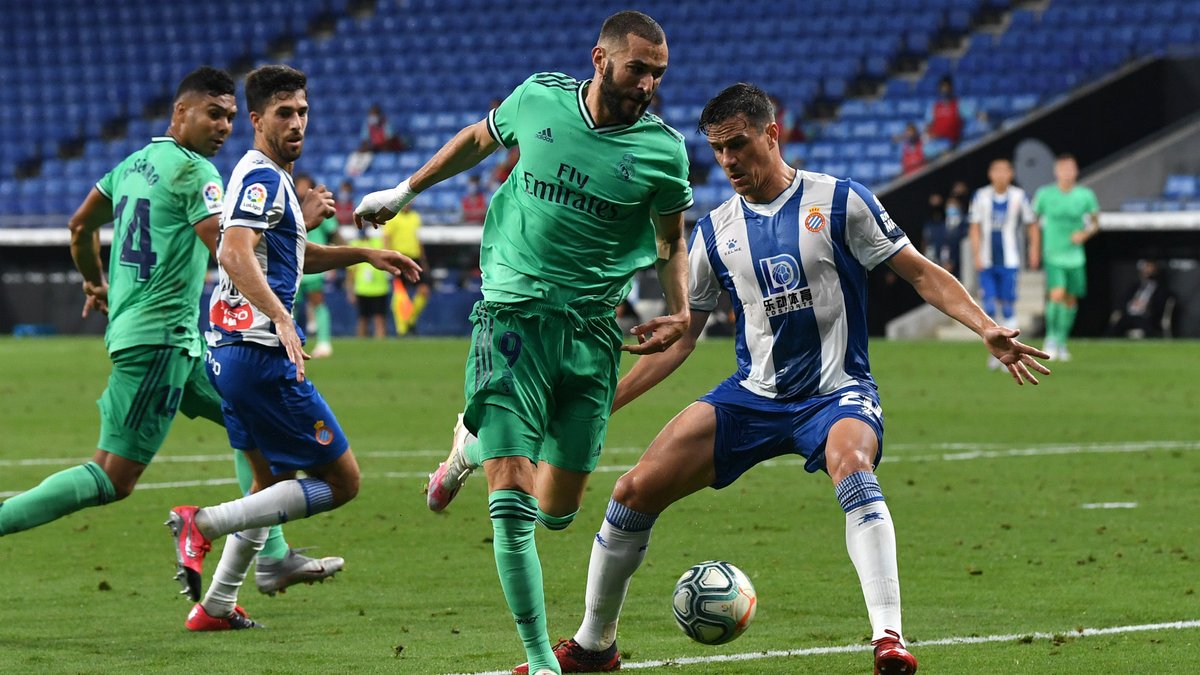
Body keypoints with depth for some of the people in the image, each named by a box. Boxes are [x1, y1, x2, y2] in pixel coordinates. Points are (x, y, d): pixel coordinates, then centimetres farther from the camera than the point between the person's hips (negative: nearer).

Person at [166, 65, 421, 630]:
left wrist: (364, 254, 30)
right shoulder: (262, 177, -13)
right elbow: (235, 254, -30)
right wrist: (281, 318, -42)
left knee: (274, 480, 24)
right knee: (340, 482, -5)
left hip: (229, 350, 10)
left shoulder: (271, 178, 18)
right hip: (259, 351, -10)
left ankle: (217, 606, 25)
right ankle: (205, 523, -14)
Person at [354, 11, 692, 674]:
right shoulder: (538, 98, -2)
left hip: (592, 330, 2)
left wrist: (678, 313, -4)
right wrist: (404, 190, 27)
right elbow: (479, 139, 19)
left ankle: (472, 444, 38)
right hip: (512, 314, -2)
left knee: (558, 510, 7)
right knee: (511, 504, -13)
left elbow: (671, 244, 13)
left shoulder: (662, 150, -3)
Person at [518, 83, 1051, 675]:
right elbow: (678, 338, 13)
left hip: (837, 392, -4)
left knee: (851, 466, -39)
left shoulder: (839, 202, -4)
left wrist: (987, 328, -16)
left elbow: (919, 272, -2)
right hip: (750, 397, 4)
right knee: (637, 490, -7)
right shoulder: (714, 232, 7)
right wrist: (602, 402, 7)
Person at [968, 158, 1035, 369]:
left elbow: (1031, 224, 8)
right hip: (987, 262, 1)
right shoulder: (981, 197, 2)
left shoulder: (1018, 197, -1)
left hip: (1009, 261, -1)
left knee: (1008, 308, -3)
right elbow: (975, 229, 4)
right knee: (989, 308, 0)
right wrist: (977, 256, -6)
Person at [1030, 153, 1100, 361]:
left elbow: (1095, 222, 11)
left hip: (1075, 256, 2)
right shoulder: (1044, 194, -3)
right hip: (1053, 256, -2)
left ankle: (1062, 342, 24)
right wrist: (1035, 250, 8)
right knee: (1057, 295, -19)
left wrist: (1085, 234, -10)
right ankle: (1051, 337, -2)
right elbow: (1035, 222, 9)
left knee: (1071, 299, 8)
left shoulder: (1085, 195, 0)